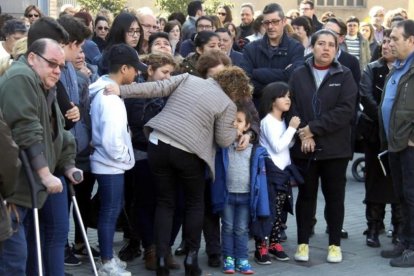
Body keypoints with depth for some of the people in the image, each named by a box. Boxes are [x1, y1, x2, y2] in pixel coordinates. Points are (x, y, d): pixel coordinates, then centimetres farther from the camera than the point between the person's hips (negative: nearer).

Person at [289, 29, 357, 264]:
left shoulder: (345, 76, 1)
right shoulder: (299, 75, 7)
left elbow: (345, 110, -11)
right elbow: (291, 106, 0)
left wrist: (314, 128, -14)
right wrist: (303, 135, -14)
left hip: (335, 148, -1)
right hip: (304, 148, 1)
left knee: (335, 197, 6)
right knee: (306, 196, 8)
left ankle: (335, 244, 17)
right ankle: (303, 243, 17)